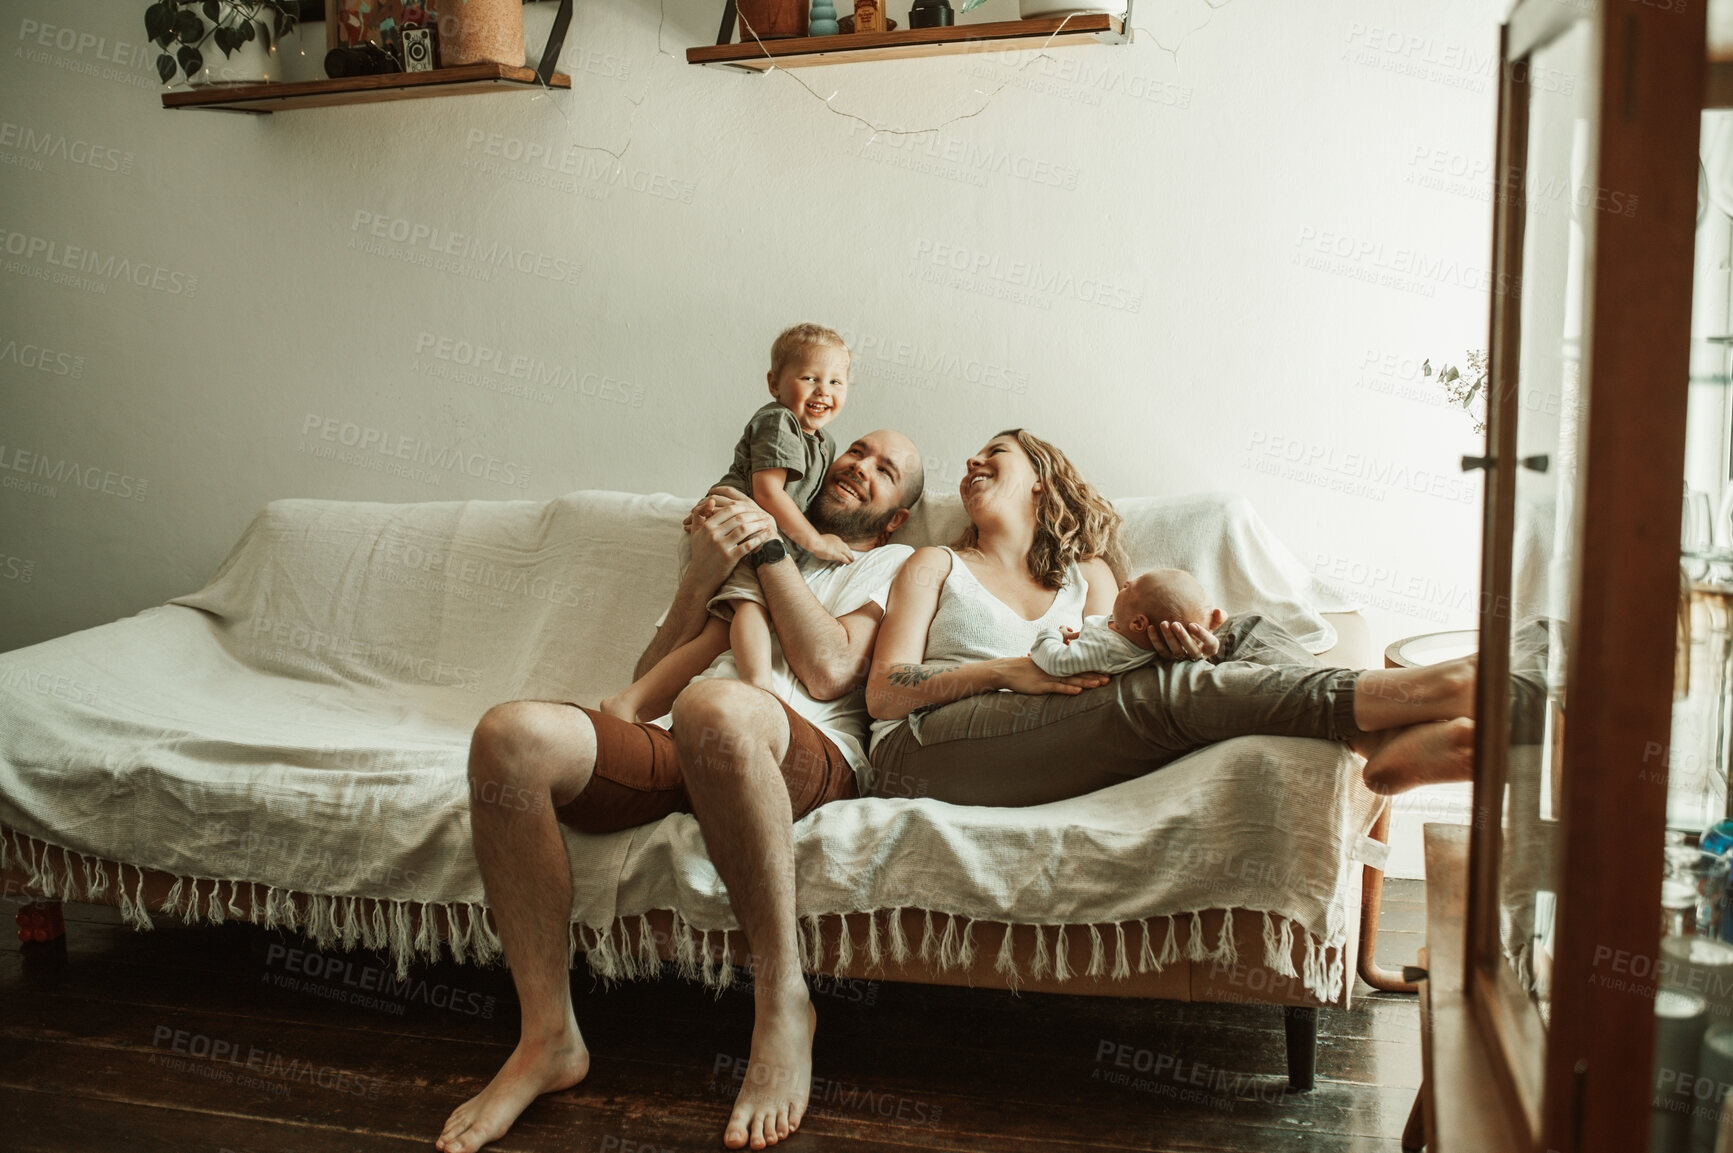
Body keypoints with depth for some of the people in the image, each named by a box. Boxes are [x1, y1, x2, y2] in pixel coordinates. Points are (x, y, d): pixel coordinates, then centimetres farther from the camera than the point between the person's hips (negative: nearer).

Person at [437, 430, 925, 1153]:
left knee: (715, 708, -41)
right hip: (678, 748, 4)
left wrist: (769, 546, 6)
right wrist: (704, 577, 7)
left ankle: (784, 999, -23)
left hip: (809, 752, -4)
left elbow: (829, 671, 1)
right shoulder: (738, 551, 36)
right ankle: (548, 1038, -15)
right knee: (510, 733, -25)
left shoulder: (893, 564, 24)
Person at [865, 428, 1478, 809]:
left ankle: (1395, 746, -46)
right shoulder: (937, 565, 19)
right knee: (1160, 689, -29)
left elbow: (1113, 663, 9)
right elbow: (882, 692, 4)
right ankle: (1431, 690, -35)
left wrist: (1182, 651, -16)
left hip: (1048, 753, 3)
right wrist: (1008, 672, -13)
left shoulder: (1088, 573, 28)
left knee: (1247, 635, -16)